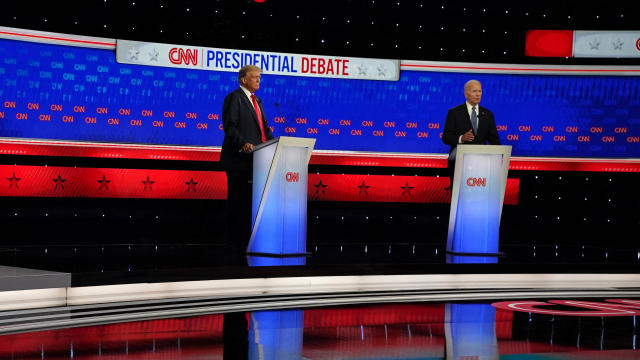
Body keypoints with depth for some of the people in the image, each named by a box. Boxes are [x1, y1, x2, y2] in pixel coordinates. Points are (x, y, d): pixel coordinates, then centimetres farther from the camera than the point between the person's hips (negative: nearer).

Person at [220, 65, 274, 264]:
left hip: (255, 160, 8)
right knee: (237, 202, -6)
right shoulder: (234, 98, -4)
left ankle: (245, 245, 12)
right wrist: (243, 144, -28)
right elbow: (230, 126, -14)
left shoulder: (256, 100, 23)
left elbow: (264, 127, 22)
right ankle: (234, 249, -3)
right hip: (239, 159, -8)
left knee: (249, 203, 8)